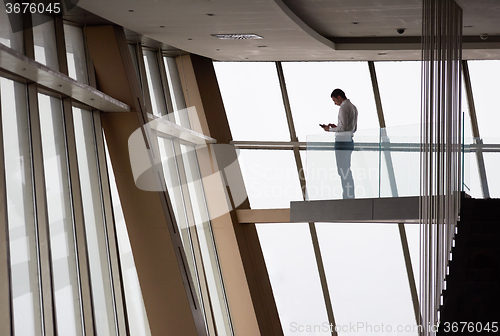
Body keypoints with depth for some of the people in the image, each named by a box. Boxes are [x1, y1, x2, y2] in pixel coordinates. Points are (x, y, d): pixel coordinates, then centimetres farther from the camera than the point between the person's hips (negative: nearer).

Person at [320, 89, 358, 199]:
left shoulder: (344, 108, -11)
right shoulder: (353, 107, 18)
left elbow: (343, 128, -18)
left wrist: (330, 129, -4)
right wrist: (336, 127, 18)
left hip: (342, 141, -10)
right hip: (349, 141, 10)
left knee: (343, 171, -10)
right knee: (347, 171, 11)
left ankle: (346, 196, -13)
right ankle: (351, 196, 10)